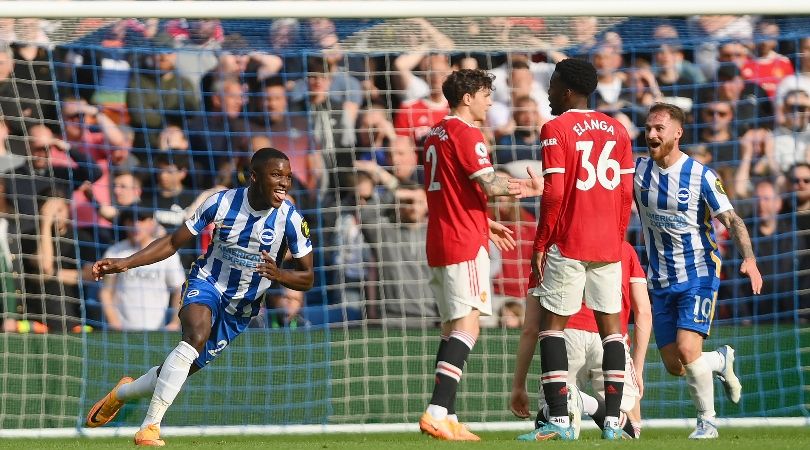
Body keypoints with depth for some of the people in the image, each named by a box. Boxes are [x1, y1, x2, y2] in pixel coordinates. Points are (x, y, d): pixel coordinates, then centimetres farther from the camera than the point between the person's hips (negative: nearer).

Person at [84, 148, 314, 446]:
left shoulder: (291, 219, -15)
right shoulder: (221, 203, -14)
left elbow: (307, 277, -7)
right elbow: (174, 242, -3)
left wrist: (278, 275, -30)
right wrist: (125, 263, -12)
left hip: (241, 309, 2)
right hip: (206, 284, -2)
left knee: (185, 366, 5)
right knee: (197, 335, -34)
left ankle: (123, 392, 37)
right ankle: (150, 427, -33)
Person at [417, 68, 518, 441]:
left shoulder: (435, 134, 18)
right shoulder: (465, 133, -10)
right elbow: (489, 185, -18)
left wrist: (486, 225, 29)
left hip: (439, 242, 10)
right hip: (465, 244, -10)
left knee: (453, 328, 11)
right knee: (467, 326, -14)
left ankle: (447, 419, 8)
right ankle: (437, 412, -25)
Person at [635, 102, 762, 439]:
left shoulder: (700, 176, -11)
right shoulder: (638, 170, 1)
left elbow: (732, 221, -12)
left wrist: (749, 259, -29)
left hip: (699, 275, -5)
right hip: (661, 281, 5)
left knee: (687, 350, -21)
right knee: (674, 366, 3)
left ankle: (707, 421, -2)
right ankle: (721, 361, 36)